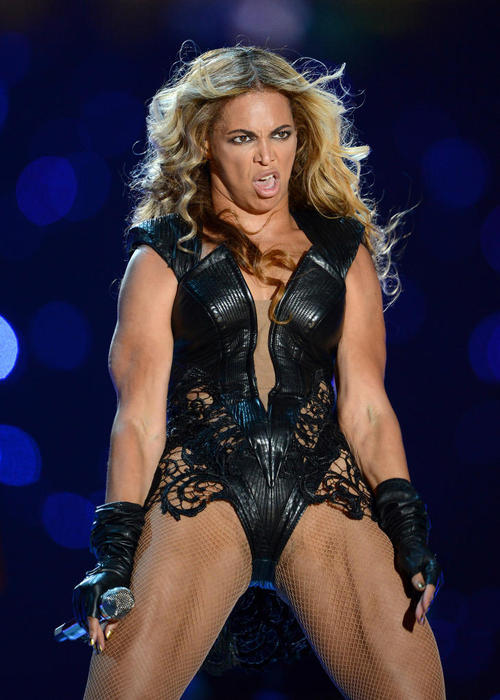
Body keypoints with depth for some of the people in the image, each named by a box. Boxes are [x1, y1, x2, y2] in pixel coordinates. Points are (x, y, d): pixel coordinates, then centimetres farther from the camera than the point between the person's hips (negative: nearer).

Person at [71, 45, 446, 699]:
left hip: (325, 494, 2)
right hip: (201, 493, -1)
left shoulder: (342, 250, 16)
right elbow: (140, 414, 6)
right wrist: (115, 552, -2)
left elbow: (365, 404, 12)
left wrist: (407, 528, 2)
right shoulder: (166, 256, 11)